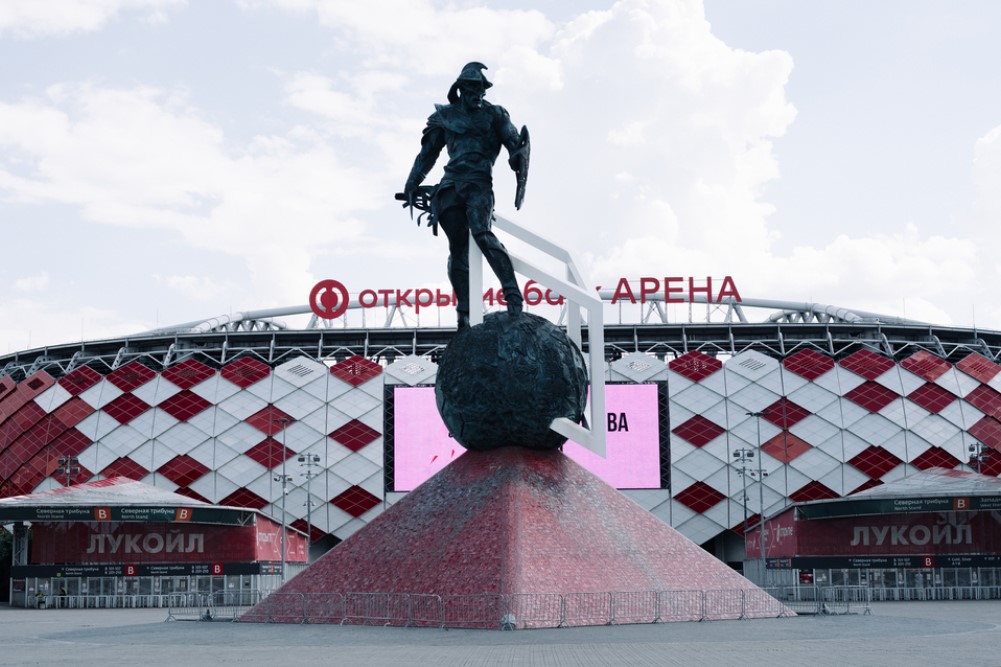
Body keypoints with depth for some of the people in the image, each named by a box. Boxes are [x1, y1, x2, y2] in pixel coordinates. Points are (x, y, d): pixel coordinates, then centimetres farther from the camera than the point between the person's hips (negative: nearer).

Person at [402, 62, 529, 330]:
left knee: (481, 234, -27)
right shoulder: (444, 117, 19)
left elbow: (514, 142, 2)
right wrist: (411, 185, 25)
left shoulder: (494, 115, 12)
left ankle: (512, 294, -31)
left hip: (479, 184, -3)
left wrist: (518, 156, -19)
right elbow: (428, 153, 26)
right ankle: (464, 313, -2)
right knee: (457, 249, -4)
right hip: (450, 186, 3)